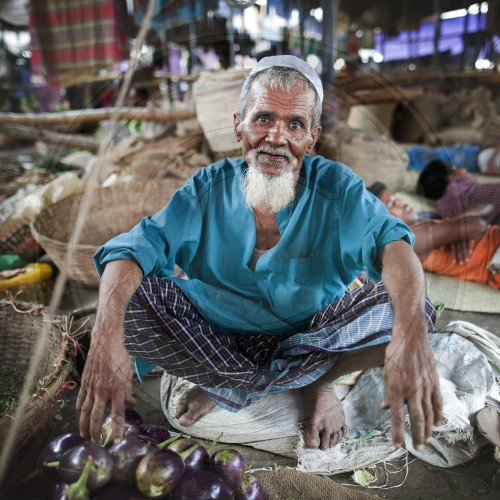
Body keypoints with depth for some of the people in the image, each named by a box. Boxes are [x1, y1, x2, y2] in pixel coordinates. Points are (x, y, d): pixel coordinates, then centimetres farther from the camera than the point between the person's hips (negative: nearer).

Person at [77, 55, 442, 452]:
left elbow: (389, 240, -27)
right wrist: (107, 333, -39)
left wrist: (411, 328, -49)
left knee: (414, 311, -25)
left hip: (311, 336, -1)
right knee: (125, 301, -22)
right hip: (219, 336, 2)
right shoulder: (210, 188, -7)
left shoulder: (335, 187, -10)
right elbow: (140, 244, -19)